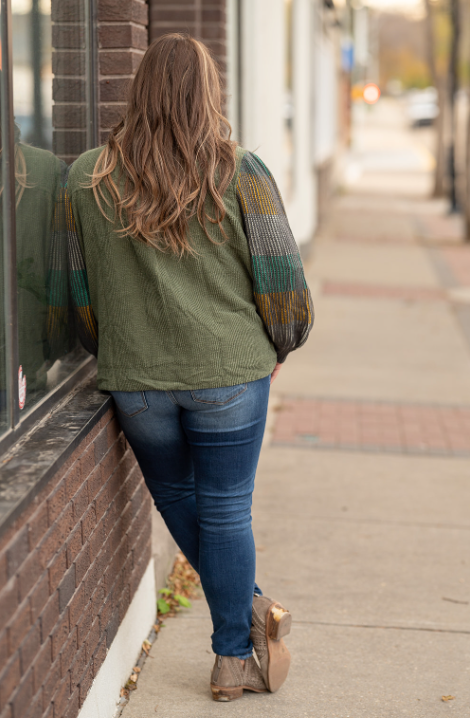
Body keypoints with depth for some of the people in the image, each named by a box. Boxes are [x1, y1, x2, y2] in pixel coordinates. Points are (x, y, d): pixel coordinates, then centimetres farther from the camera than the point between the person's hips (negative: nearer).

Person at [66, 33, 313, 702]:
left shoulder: (87, 177, -1)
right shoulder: (241, 172, -6)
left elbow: (76, 281, 6)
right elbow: (279, 271, -4)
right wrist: (279, 345, 13)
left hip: (135, 378, 2)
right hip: (230, 371, -1)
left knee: (177, 499, 21)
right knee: (225, 509, 8)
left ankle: (249, 610, 28)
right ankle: (234, 660, 16)